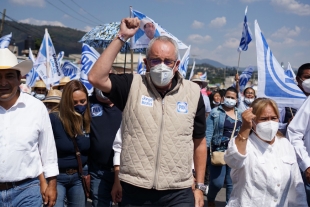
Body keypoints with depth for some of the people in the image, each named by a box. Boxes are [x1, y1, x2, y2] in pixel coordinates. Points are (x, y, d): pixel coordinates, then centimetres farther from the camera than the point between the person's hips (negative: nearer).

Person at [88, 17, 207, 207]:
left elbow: (199, 143, 9)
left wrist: (199, 186, 9)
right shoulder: (132, 86, -1)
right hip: (136, 191, 0)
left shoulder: (193, 93, 2)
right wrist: (122, 37, -14)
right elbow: (96, 78, -17)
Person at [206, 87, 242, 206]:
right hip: (218, 152, -3)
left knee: (232, 182, 7)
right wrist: (205, 149, -18)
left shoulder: (240, 115, 11)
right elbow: (208, 132, -8)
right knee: (217, 182, -4)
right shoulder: (215, 112, -2)